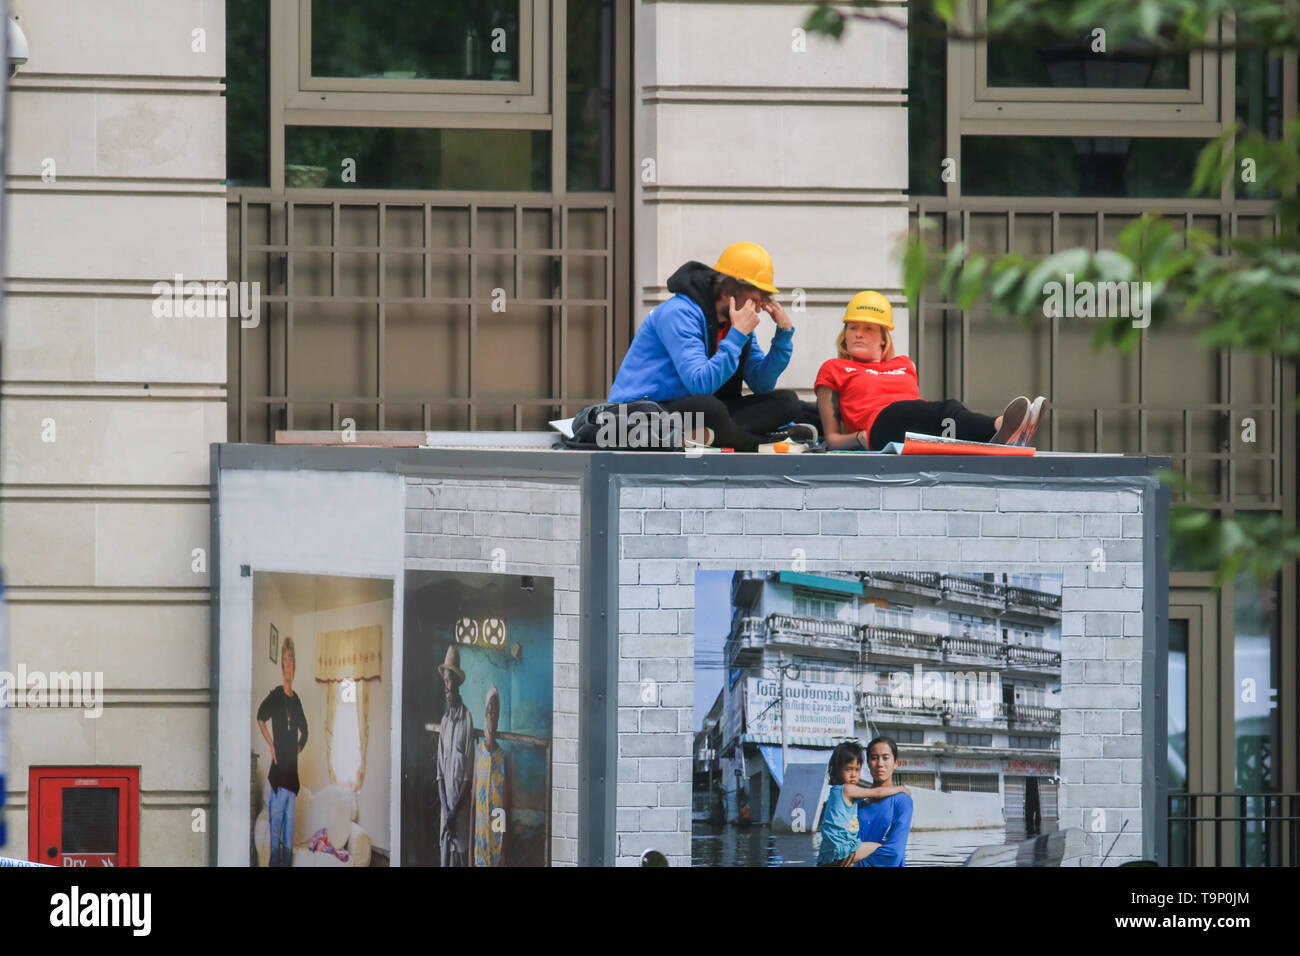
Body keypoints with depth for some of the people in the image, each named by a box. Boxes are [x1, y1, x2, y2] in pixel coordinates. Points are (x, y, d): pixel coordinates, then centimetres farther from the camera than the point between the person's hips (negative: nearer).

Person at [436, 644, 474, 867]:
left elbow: (468, 773, -9)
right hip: (446, 800, 6)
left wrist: (455, 809, -12)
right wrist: (445, 807, 0)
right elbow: (440, 770, 12)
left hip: (461, 801, -6)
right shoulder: (445, 720, 13)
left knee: (460, 854, -7)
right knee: (445, 855, 4)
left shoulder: (466, 719, -7)